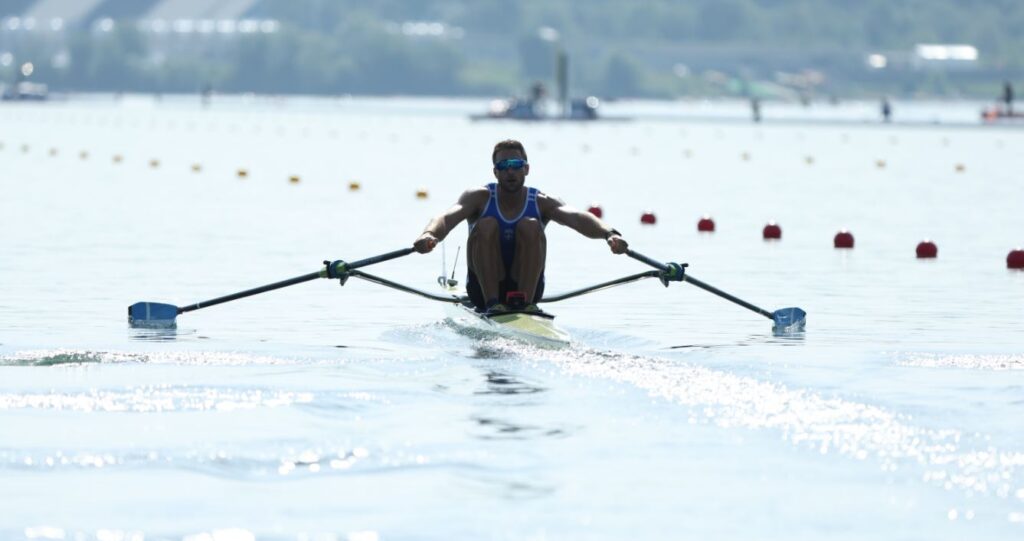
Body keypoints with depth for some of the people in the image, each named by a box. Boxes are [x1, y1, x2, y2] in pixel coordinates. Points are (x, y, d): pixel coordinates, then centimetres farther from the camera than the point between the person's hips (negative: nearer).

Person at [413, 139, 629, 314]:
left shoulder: (541, 202, -5)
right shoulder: (480, 197, -5)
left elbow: (576, 217, -25)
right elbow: (448, 217, -25)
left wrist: (609, 234, -46)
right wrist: (429, 234, -49)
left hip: (526, 285, 0)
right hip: (483, 288, 0)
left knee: (530, 226, -20)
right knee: (486, 225, -22)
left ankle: (526, 301, -28)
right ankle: (492, 302, -29)